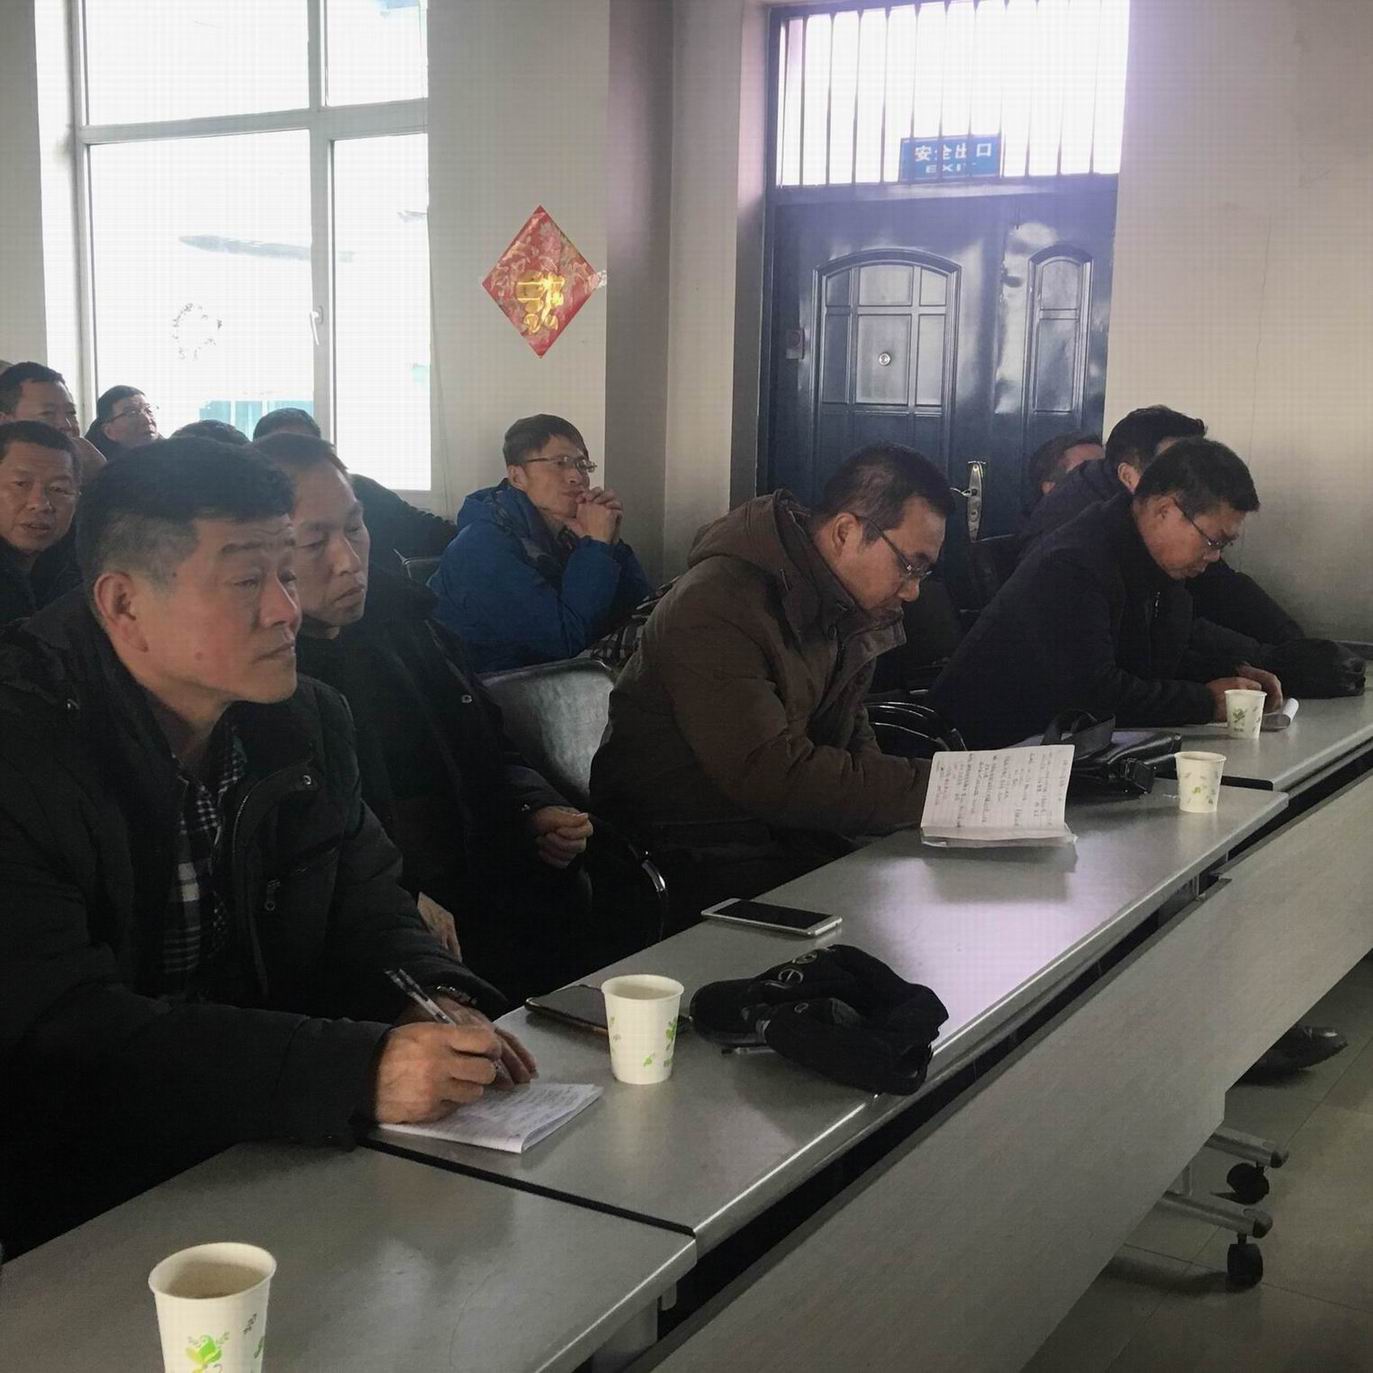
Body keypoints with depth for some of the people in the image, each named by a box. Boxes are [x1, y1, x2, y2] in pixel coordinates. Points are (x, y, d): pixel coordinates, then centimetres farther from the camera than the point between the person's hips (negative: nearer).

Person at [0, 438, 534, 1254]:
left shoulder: (307, 721, 3)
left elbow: (365, 907, 11)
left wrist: (436, 1003, -13)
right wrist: (359, 1070, -34)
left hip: (275, 1157, 7)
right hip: (78, 1211, -7)